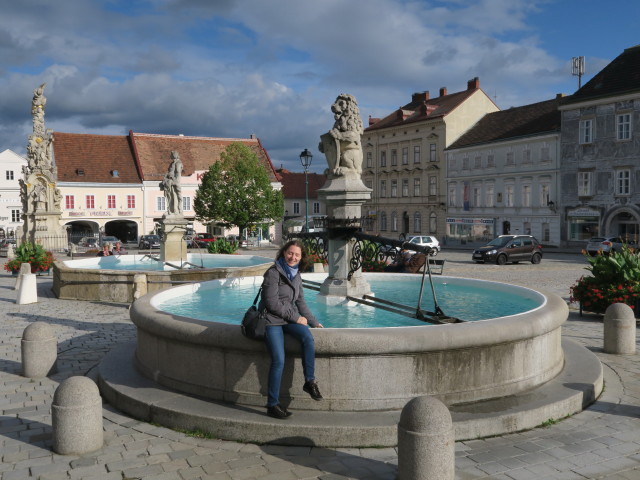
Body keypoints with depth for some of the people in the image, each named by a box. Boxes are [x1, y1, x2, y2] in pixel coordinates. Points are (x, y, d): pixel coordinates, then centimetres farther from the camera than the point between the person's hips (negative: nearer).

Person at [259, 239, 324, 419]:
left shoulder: (296, 276, 12)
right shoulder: (273, 273, -11)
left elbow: (300, 302, 22)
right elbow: (272, 303, -16)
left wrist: (314, 322, 18)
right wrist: (296, 317, -13)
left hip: (289, 319, 6)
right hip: (272, 320, -6)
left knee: (308, 336, -25)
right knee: (279, 360, -19)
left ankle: (310, 381, -13)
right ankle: (272, 405, -6)